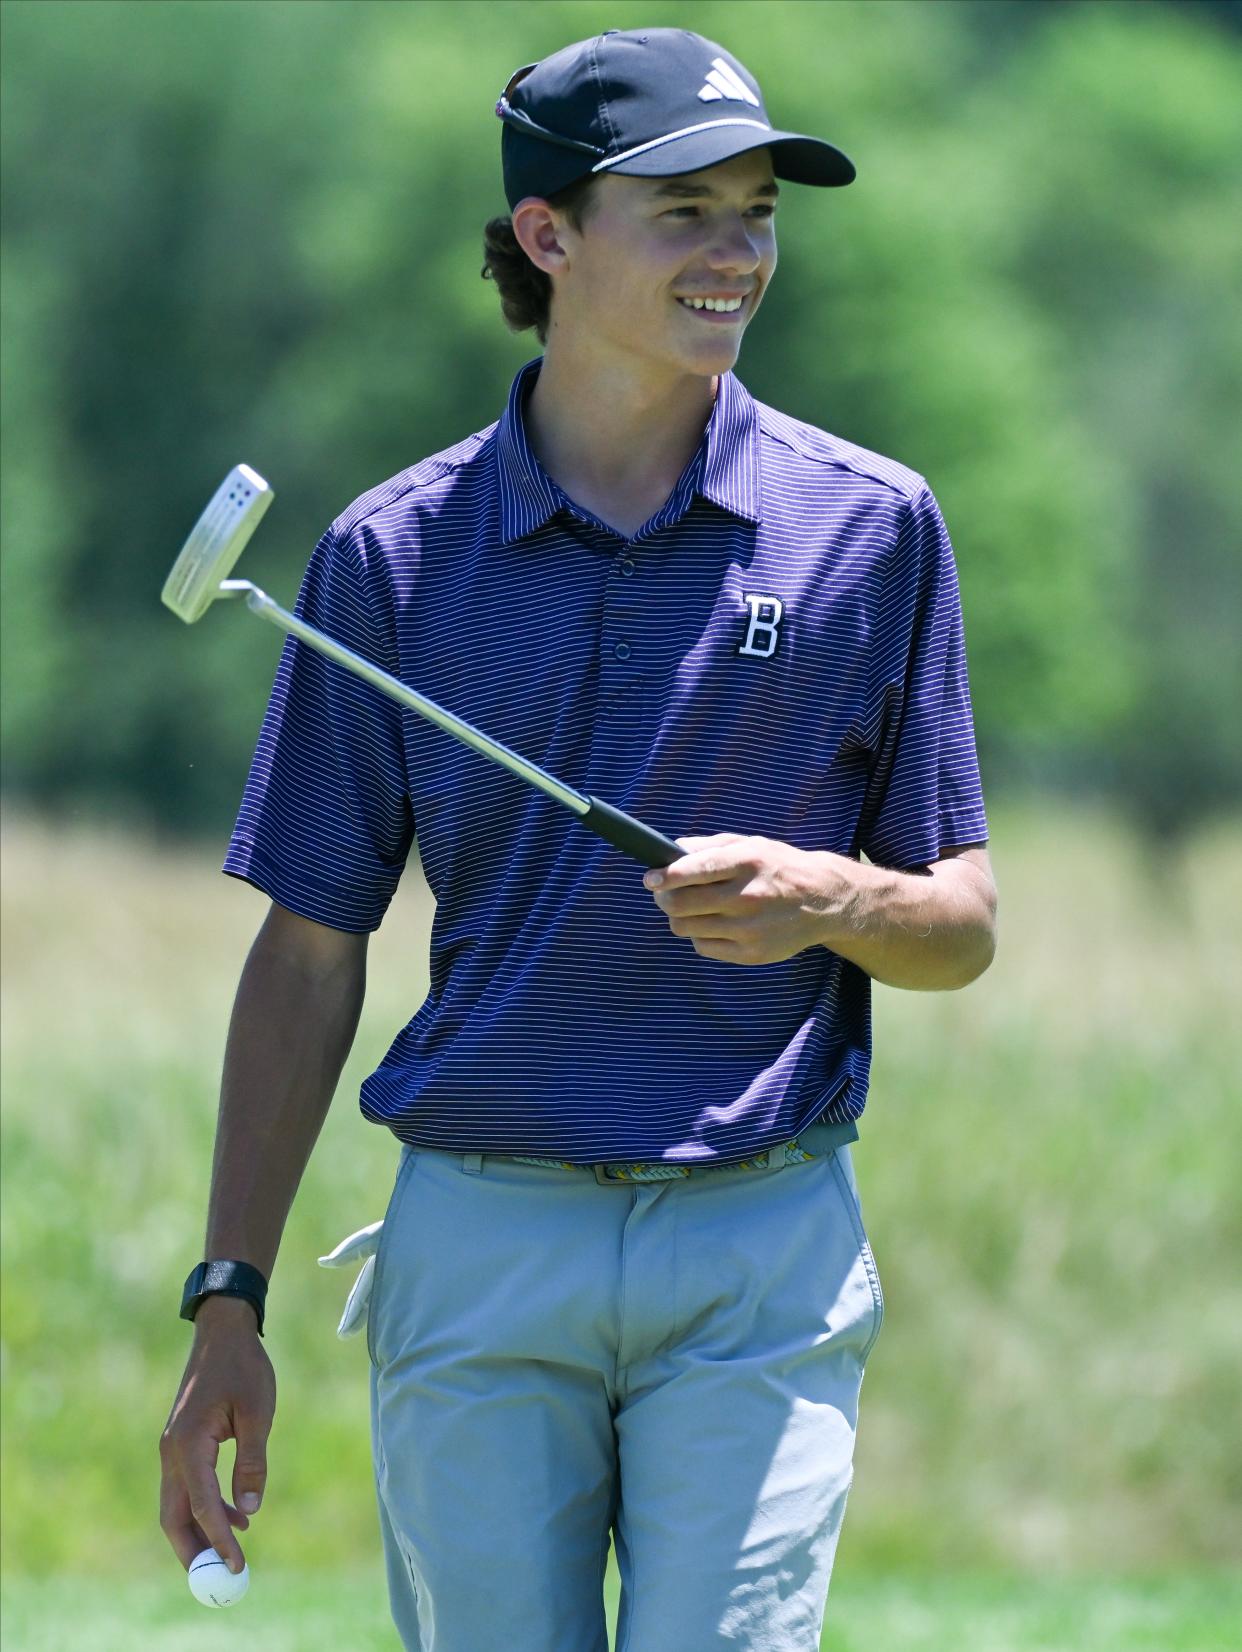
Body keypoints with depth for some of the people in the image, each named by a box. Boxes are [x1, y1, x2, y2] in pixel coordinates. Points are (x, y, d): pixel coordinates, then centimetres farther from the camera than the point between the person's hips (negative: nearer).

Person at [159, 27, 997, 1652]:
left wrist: (829, 897, -16)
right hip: (478, 1248, 1)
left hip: (761, 1257, -1)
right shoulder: (394, 554, 4)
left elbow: (963, 928, 8)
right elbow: (311, 954, 8)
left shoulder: (871, 528, 3)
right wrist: (227, 1301, 3)